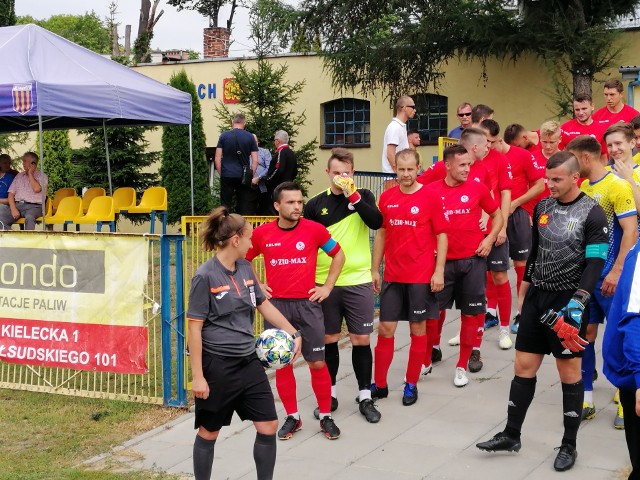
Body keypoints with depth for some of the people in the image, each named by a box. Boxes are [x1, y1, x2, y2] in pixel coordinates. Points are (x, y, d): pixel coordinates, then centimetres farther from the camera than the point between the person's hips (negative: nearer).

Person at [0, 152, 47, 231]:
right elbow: (11, 194, 13)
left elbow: (37, 189, -15)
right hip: (17, 205, 4)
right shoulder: (19, 176, 21)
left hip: (33, 206, -4)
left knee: (29, 218, -40)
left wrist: (30, 174, -1)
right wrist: (13, 208, -5)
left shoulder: (41, 176, 6)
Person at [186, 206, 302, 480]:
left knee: (268, 427, 5)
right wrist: (198, 376, -16)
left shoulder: (245, 268, 5)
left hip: (248, 362, 6)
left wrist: (294, 333, 14)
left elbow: (264, 305, 19)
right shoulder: (206, 276, -15)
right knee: (209, 432, 9)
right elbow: (194, 328, -15)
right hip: (217, 365, -6)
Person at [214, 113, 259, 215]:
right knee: (244, 207, 6)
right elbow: (255, 161, 2)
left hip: (227, 176, 0)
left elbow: (217, 159, 0)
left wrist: (221, 174, 9)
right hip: (243, 176, 1)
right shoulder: (250, 137, 3)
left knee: (225, 206, 4)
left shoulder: (224, 135, 2)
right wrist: (250, 176, 10)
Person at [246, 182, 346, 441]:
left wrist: (328, 286, 5)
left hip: (307, 303, -1)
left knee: (317, 363, 1)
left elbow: (338, 255, 10)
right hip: (276, 304, 1)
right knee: (282, 364, 6)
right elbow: (244, 260, 16)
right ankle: (292, 417, 20)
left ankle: (326, 416, 16)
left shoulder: (314, 229, -4)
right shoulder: (262, 233, -1)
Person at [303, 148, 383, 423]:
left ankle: (365, 397, 14)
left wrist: (353, 195, -20)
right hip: (324, 282, 1)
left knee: (361, 340, 2)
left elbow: (376, 223, -16)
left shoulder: (363, 196, 3)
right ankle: (330, 394, 23)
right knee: (329, 340, 9)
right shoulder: (315, 204, 3)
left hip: (358, 281, -1)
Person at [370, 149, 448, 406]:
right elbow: (381, 234, 12)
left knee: (418, 328, 6)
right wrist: (375, 269, 10)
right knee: (385, 329, 5)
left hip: (421, 277, -3)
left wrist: (439, 271, -10)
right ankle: (379, 384, 16)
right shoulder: (386, 197, 4)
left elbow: (441, 236, -4)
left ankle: (411, 385, 18)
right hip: (392, 276, 3)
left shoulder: (430, 197, -6)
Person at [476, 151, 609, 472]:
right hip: (538, 297, 5)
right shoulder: (541, 207, 8)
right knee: (524, 366, 7)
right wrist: (525, 293, 19)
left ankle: (569, 445, 15)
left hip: (568, 301, -5)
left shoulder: (592, 213, -10)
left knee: (569, 372, 3)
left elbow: (595, 263, -14)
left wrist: (577, 304, -24)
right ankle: (511, 435, 18)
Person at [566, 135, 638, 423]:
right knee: (585, 332, 6)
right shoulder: (583, 187, 10)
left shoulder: (617, 186, -12)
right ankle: (585, 398, 13)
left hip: (608, 275, -7)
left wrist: (617, 271, -20)